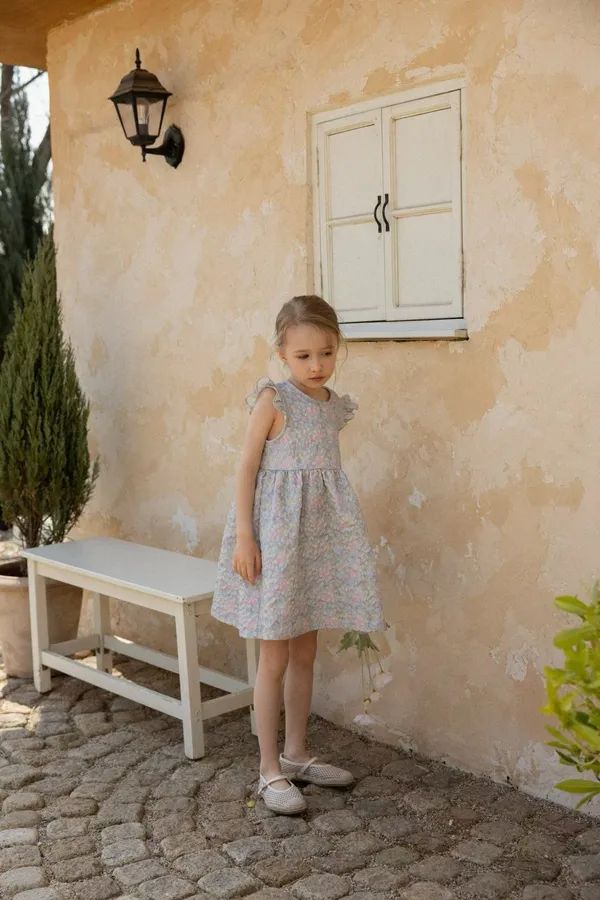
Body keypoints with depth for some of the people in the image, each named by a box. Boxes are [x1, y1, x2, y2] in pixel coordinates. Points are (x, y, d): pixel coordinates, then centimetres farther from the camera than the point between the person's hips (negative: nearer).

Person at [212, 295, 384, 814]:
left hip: (321, 535, 7)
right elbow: (248, 467, -11)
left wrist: (342, 536, 17)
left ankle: (296, 753, 30)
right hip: (276, 534, -6)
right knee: (275, 658, 2)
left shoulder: (335, 407, 7)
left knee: (305, 652, 15)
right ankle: (271, 771, 13)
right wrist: (243, 535, -17)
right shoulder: (274, 400, -11)